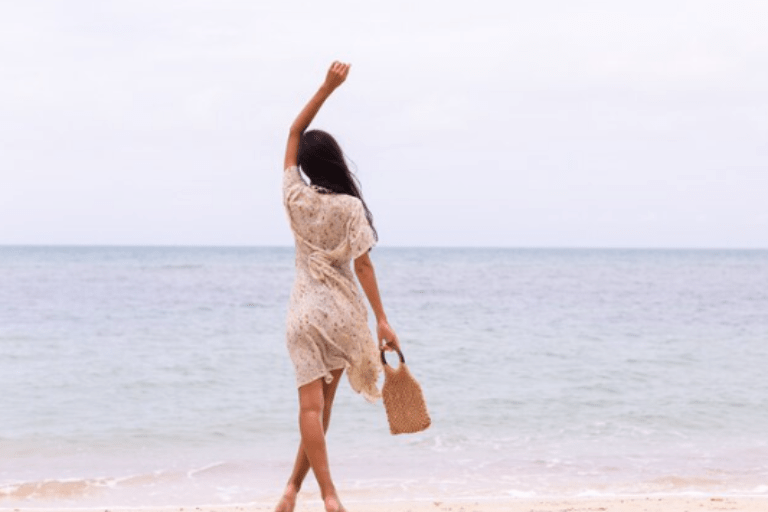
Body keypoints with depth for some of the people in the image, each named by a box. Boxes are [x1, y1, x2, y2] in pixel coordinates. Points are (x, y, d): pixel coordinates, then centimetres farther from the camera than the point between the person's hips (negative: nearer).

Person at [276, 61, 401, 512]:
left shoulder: (296, 197, -3)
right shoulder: (350, 207, -10)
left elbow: (295, 131, 4)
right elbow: (363, 264, -11)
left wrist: (327, 87, 2)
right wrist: (382, 320, -7)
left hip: (305, 310, 1)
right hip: (343, 309, -1)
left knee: (311, 405, -4)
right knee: (324, 403, 12)